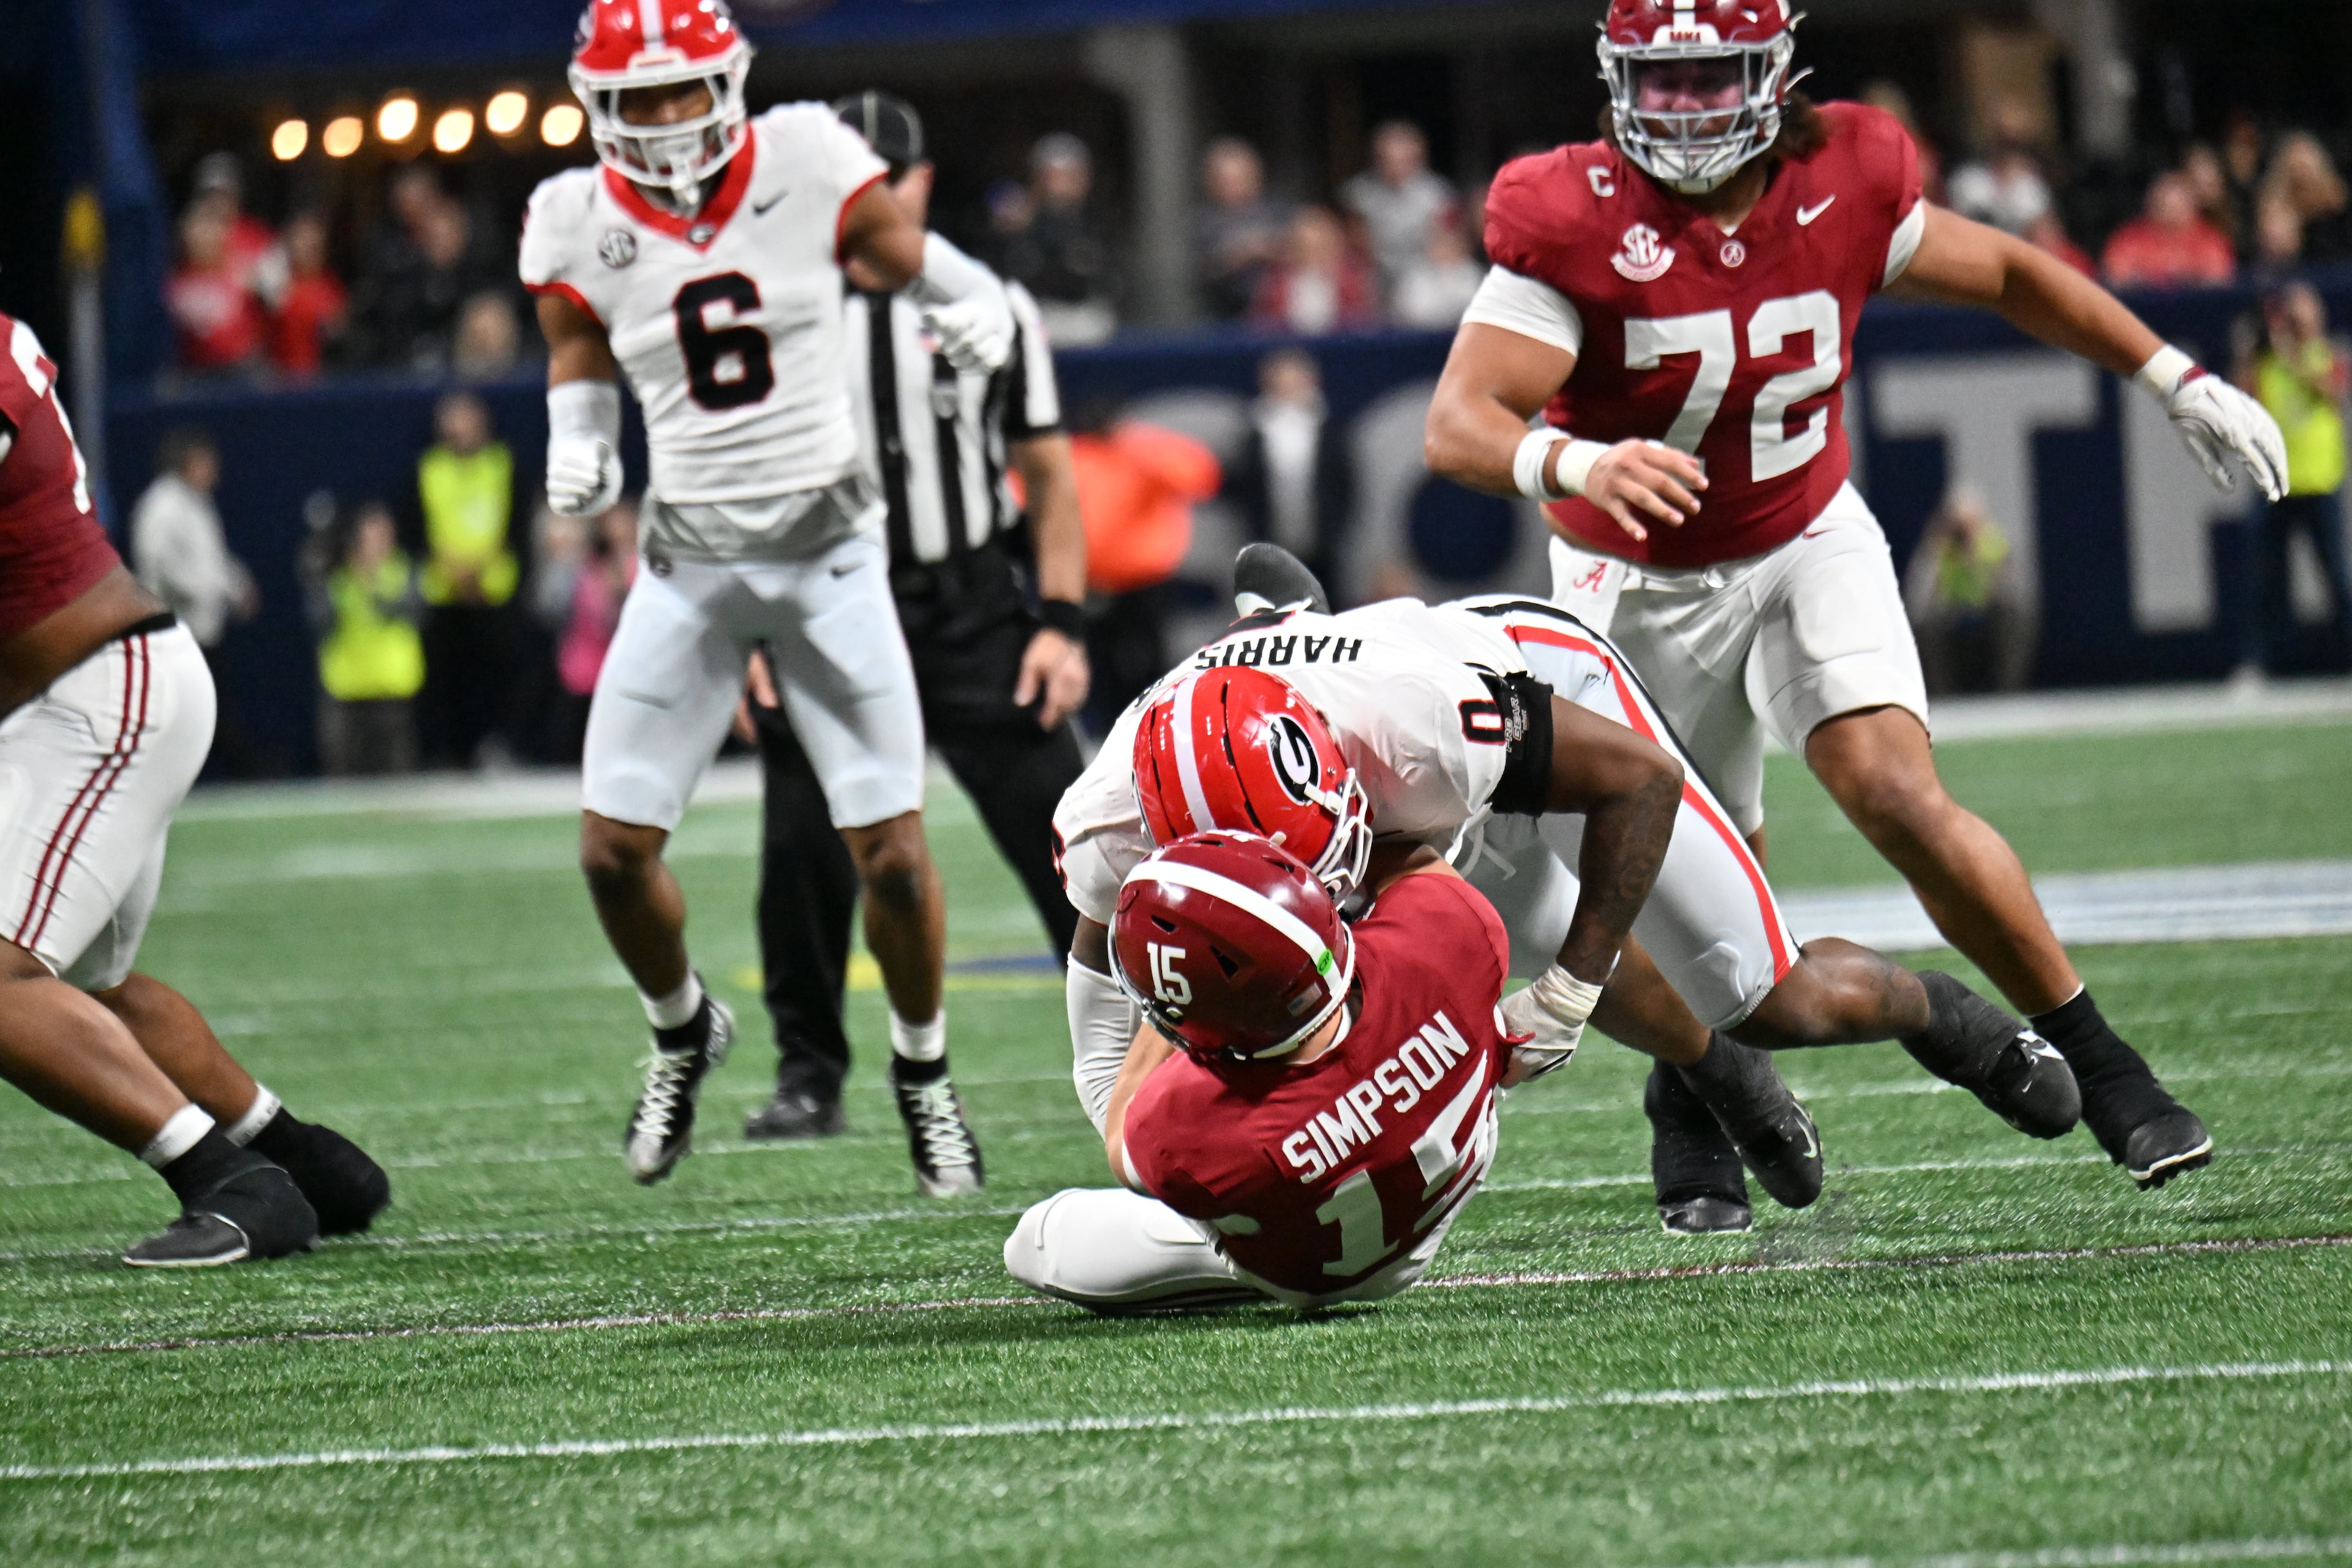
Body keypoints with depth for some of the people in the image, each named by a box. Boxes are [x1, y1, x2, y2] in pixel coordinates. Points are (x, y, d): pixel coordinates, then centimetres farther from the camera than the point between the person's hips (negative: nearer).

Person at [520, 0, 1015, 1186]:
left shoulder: (808, 167, -7)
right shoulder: (581, 225, -3)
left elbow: (918, 263, 10)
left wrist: (975, 312, -4)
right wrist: (577, 456, -4)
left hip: (827, 551, -2)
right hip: (688, 564, 2)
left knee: (891, 850, -6)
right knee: (613, 850, -3)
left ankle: (922, 1063, 20)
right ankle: (683, 1032, 26)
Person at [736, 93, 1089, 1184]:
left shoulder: (988, 306, 5)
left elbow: (1048, 473, 7)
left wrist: (1061, 623, -2)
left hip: (973, 610, 0)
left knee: (1062, 839, -6)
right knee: (805, 853, -7)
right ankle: (811, 1075, 8)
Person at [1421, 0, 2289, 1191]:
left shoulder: (1841, 187, -13)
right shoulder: (1572, 222, -23)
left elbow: (2004, 275, 6)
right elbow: (1459, 423, -32)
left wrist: (2174, 378, 6)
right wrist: (1574, 464, -53)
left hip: (1810, 543, 1)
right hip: (1644, 587, -1)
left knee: (1901, 801, -19)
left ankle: (2104, 1071, -8)